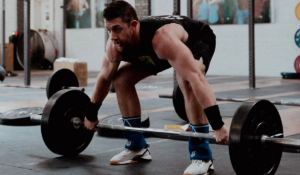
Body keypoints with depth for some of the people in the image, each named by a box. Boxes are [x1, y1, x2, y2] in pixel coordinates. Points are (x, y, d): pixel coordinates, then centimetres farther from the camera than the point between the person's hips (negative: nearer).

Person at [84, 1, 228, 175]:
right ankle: (137, 147, 10)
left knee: (187, 82, -36)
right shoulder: (115, 45, -25)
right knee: (121, 79, -2)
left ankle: (202, 156, -22)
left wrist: (218, 126, -59)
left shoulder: (162, 38, -46)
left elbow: (195, 78, -54)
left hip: (198, 39, -7)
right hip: (162, 50, 7)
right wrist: (91, 115, 5)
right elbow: (105, 77, -5)